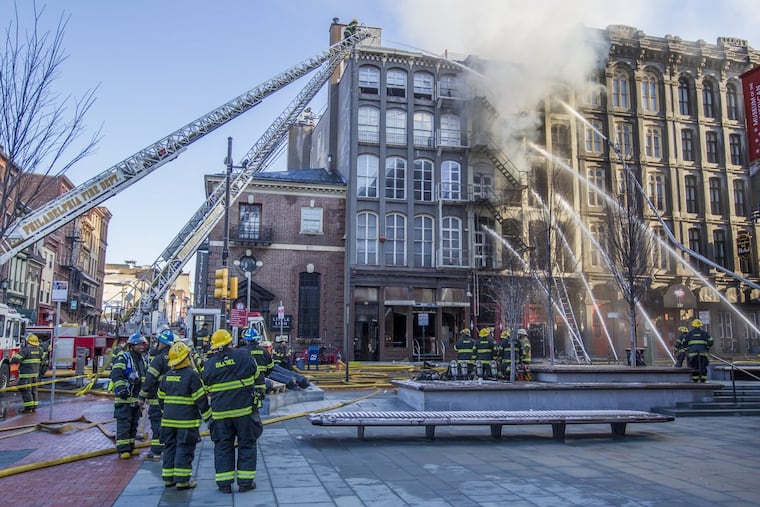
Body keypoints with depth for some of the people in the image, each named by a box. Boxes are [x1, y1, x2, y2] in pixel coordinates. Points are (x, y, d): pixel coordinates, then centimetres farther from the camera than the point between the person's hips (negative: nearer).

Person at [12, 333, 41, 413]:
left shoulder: (25, 350, -17)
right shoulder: (37, 349, 4)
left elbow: (15, 359, -20)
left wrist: (11, 359, 4)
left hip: (26, 374, -7)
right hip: (35, 373, 7)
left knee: (25, 390, -3)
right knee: (33, 390, 13)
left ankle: (28, 407, -5)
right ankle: (34, 406, 15)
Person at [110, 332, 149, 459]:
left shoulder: (143, 360, 16)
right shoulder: (123, 357, -8)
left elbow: (147, 377, 25)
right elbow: (116, 375, -17)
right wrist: (121, 388, -26)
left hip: (137, 398, 8)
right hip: (124, 397, -8)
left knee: (134, 423, 13)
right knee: (124, 423, -5)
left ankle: (130, 446, 23)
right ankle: (123, 449, -1)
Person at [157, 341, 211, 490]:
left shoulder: (167, 376, 7)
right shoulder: (192, 374, -13)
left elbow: (161, 398, 16)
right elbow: (200, 398, -12)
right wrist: (208, 416, -3)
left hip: (168, 420, 6)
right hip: (187, 421, -6)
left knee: (170, 448, 14)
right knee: (184, 450, -1)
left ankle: (168, 478, 19)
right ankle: (182, 480, 2)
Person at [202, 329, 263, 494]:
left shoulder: (209, 364, -3)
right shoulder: (244, 356, -8)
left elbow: (207, 388, 8)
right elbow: (255, 374, 7)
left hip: (220, 413, 2)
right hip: (244, 409, -1)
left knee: (222, 447, 12)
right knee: (246, 445, 9)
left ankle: (224, 483, 14)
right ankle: (245, 482, 12)